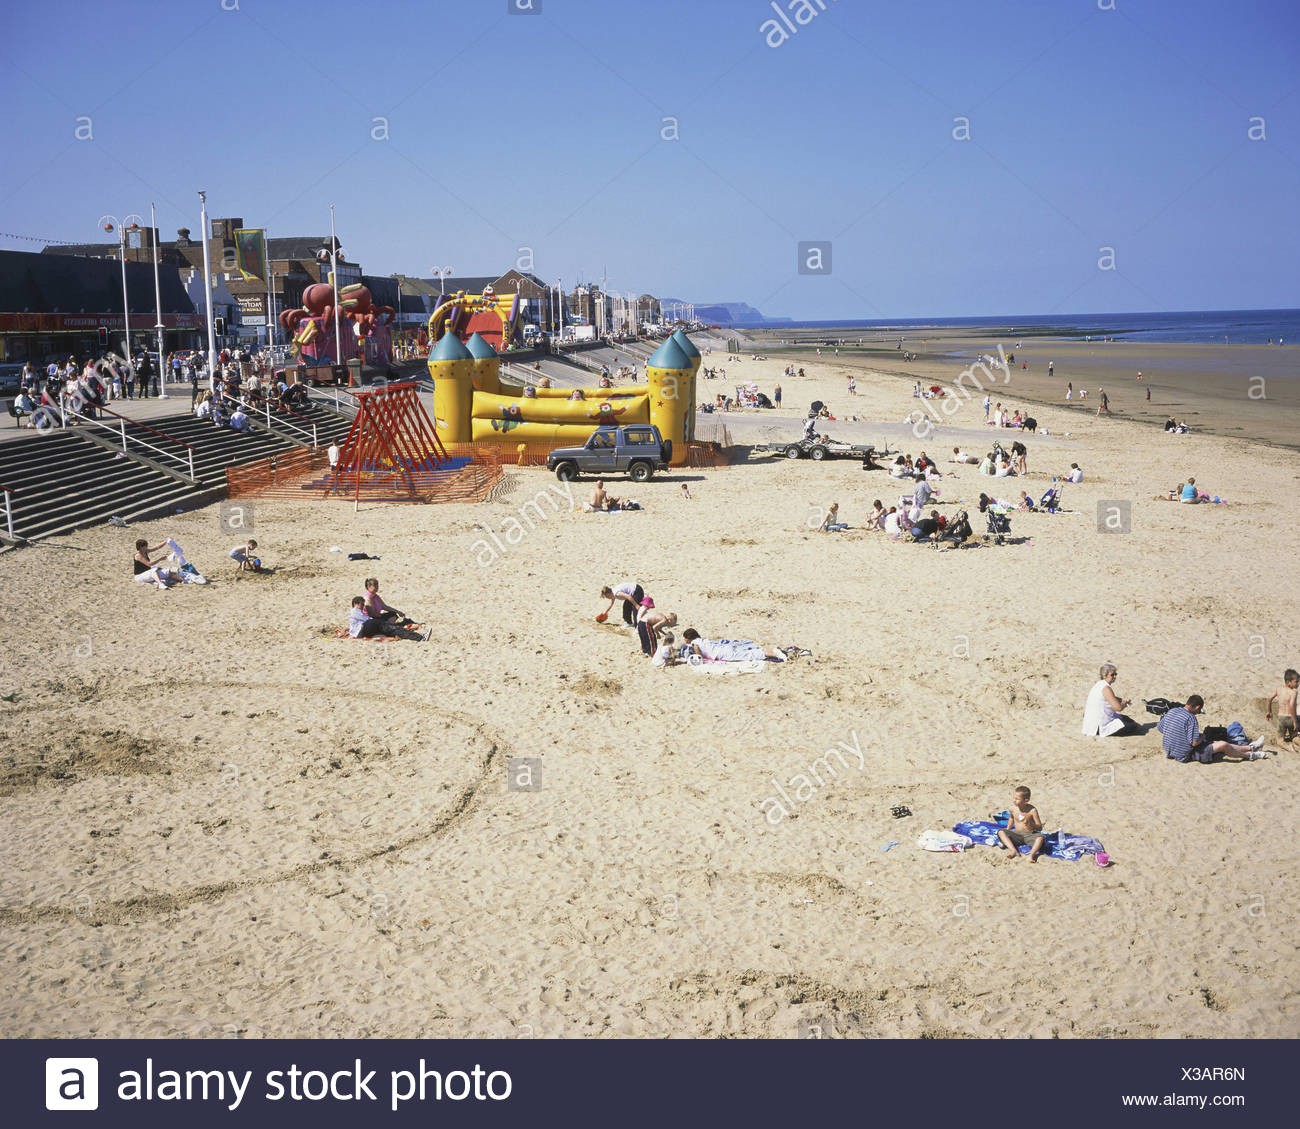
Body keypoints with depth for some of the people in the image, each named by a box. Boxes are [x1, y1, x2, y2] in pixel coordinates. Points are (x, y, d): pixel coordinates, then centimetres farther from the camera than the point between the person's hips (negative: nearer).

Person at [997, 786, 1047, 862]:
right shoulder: (1012, 808, -2)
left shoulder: (1032, 810, -13)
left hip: (1030, 834, -4)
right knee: (1001, 832, -22)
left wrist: (1030, 824, -27)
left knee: (1041, 837, -35)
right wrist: (1008, 830, 16)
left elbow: (1040, 828, -9)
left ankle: (1032, 854, -51)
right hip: (1016, 834, 4)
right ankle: (1014, 851, -39)